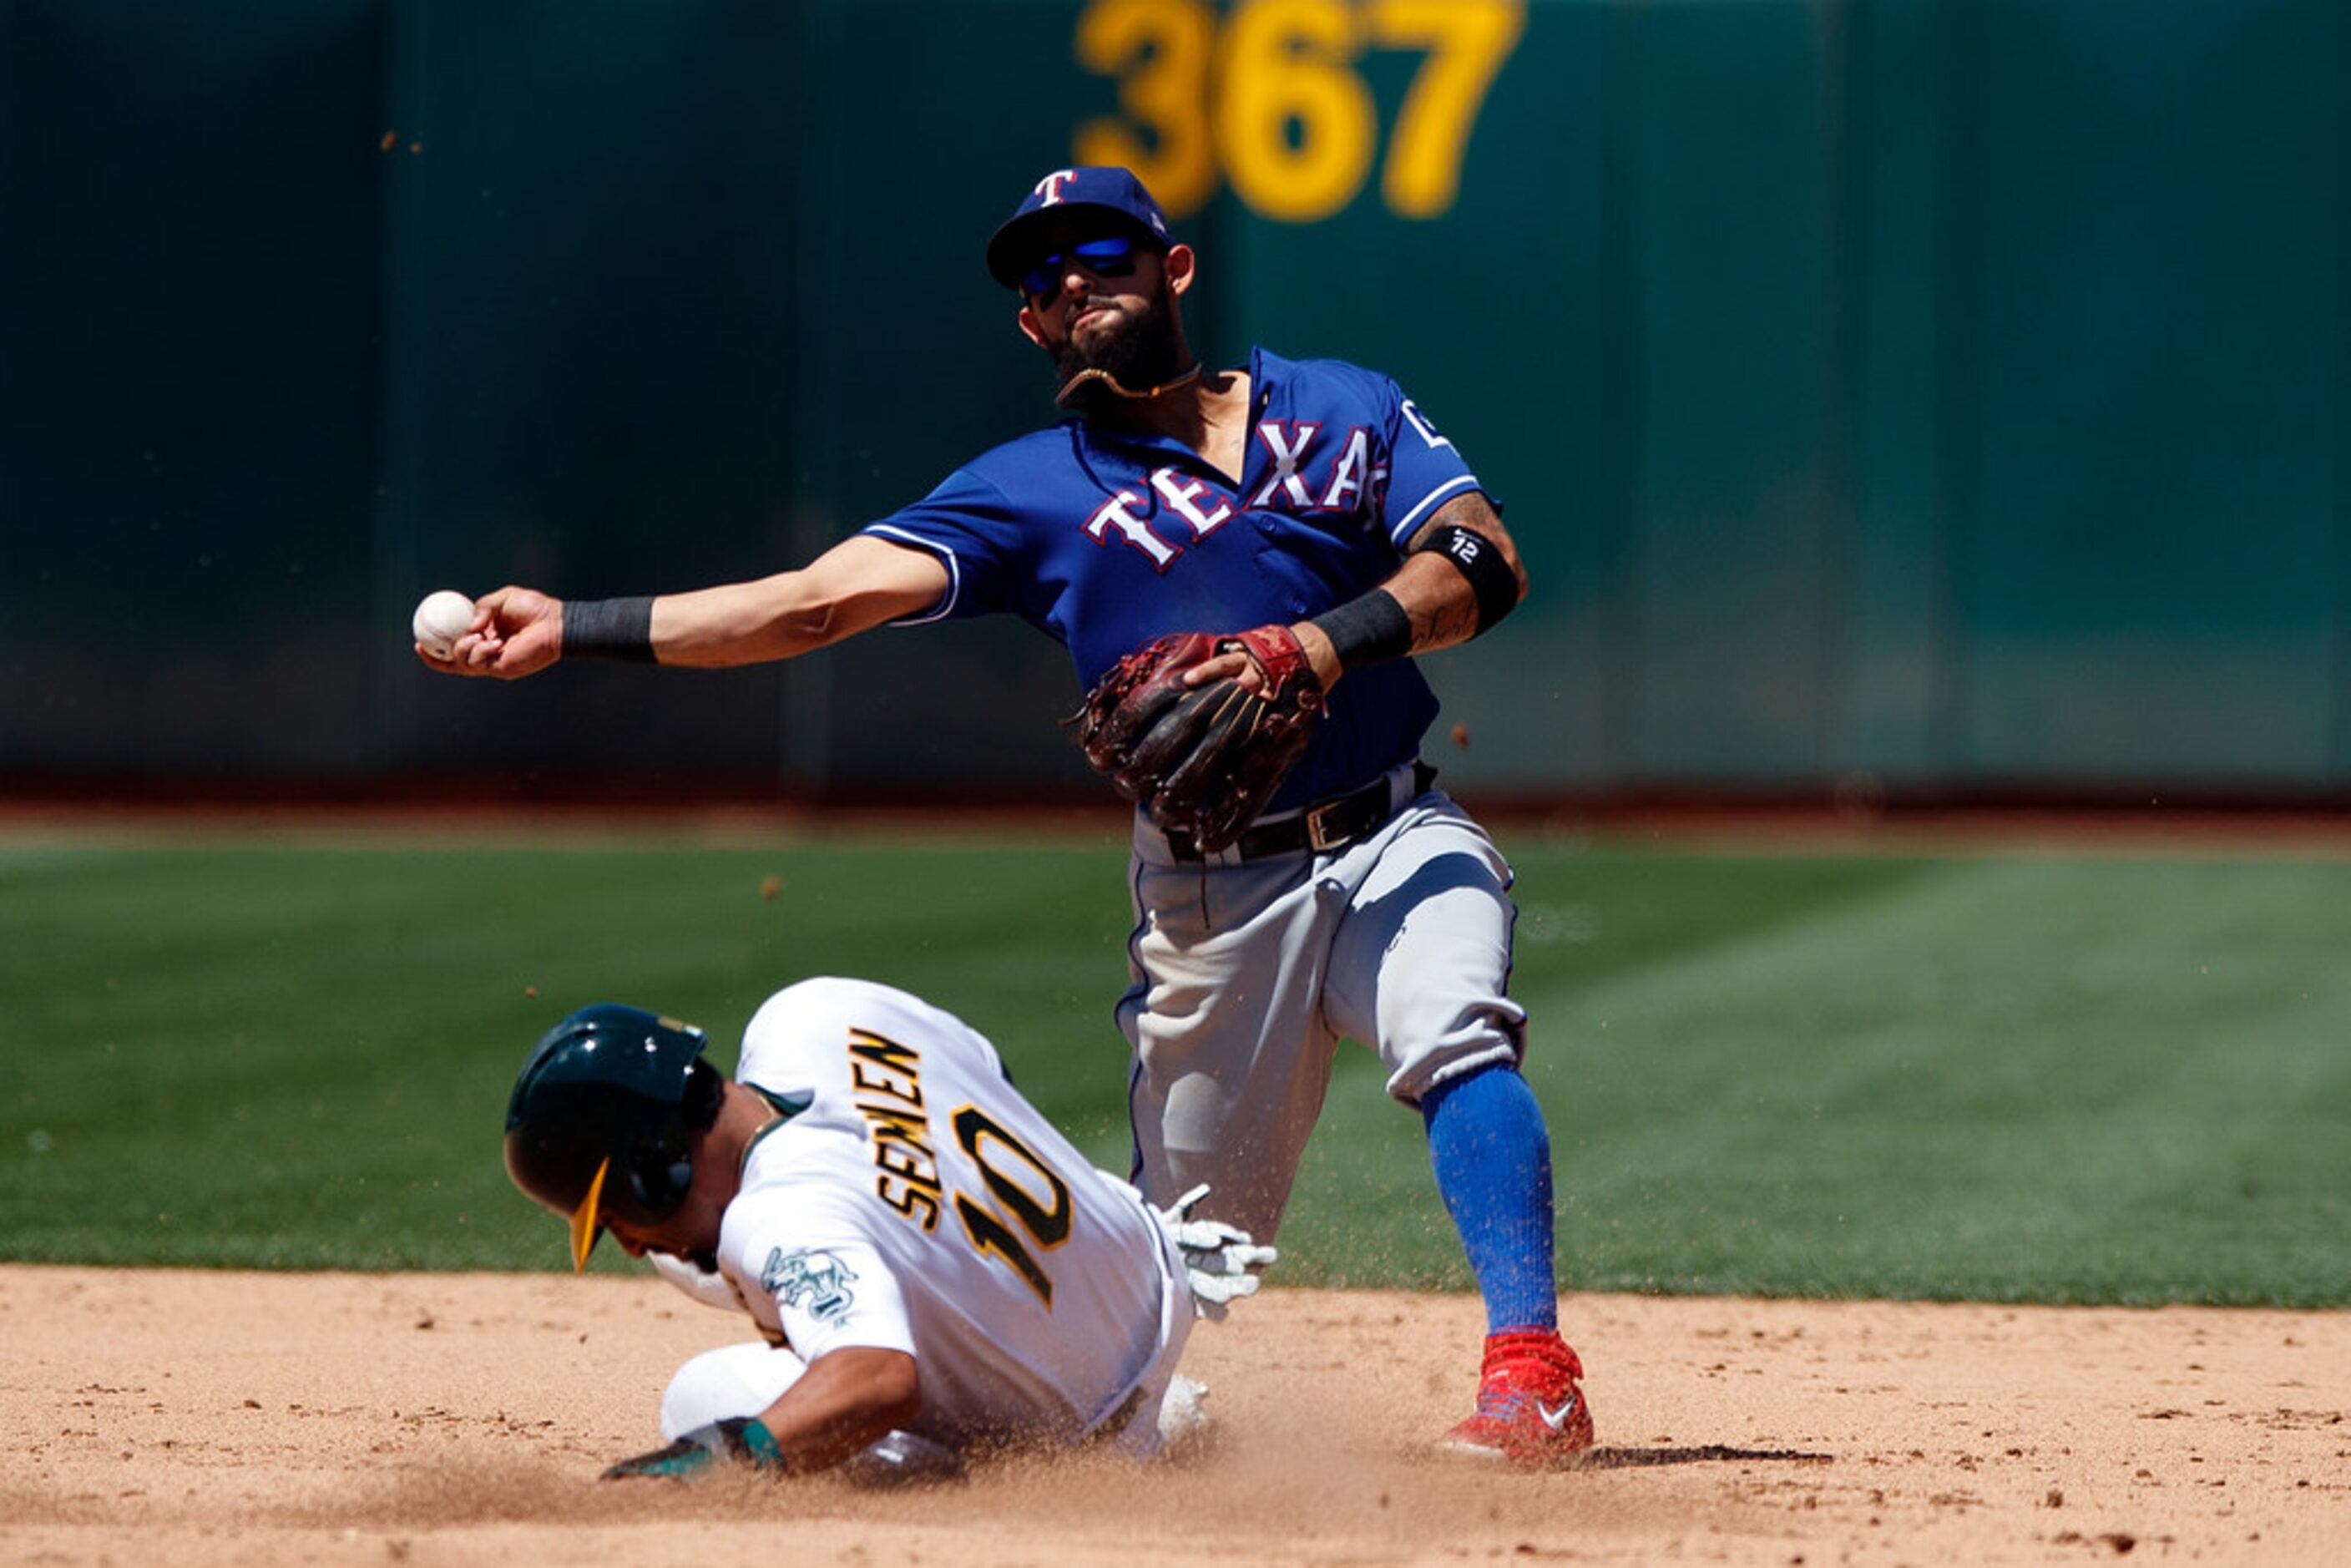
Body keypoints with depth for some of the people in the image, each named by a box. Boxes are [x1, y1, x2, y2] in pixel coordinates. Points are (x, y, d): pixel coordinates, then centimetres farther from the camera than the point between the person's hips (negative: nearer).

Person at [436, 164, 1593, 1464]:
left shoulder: (1349, 410, 10)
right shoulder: (1034, 489, 6)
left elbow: (1484, 567, -3)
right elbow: (821, 599, -3)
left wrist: (1329, 644, -21)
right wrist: (570, 628, -12)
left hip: (1396, 842, -1)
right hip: (1206, 895, 1)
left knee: (1454, 1039, -27)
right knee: (1184, 1229, -2)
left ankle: (1531, 1376, -34)